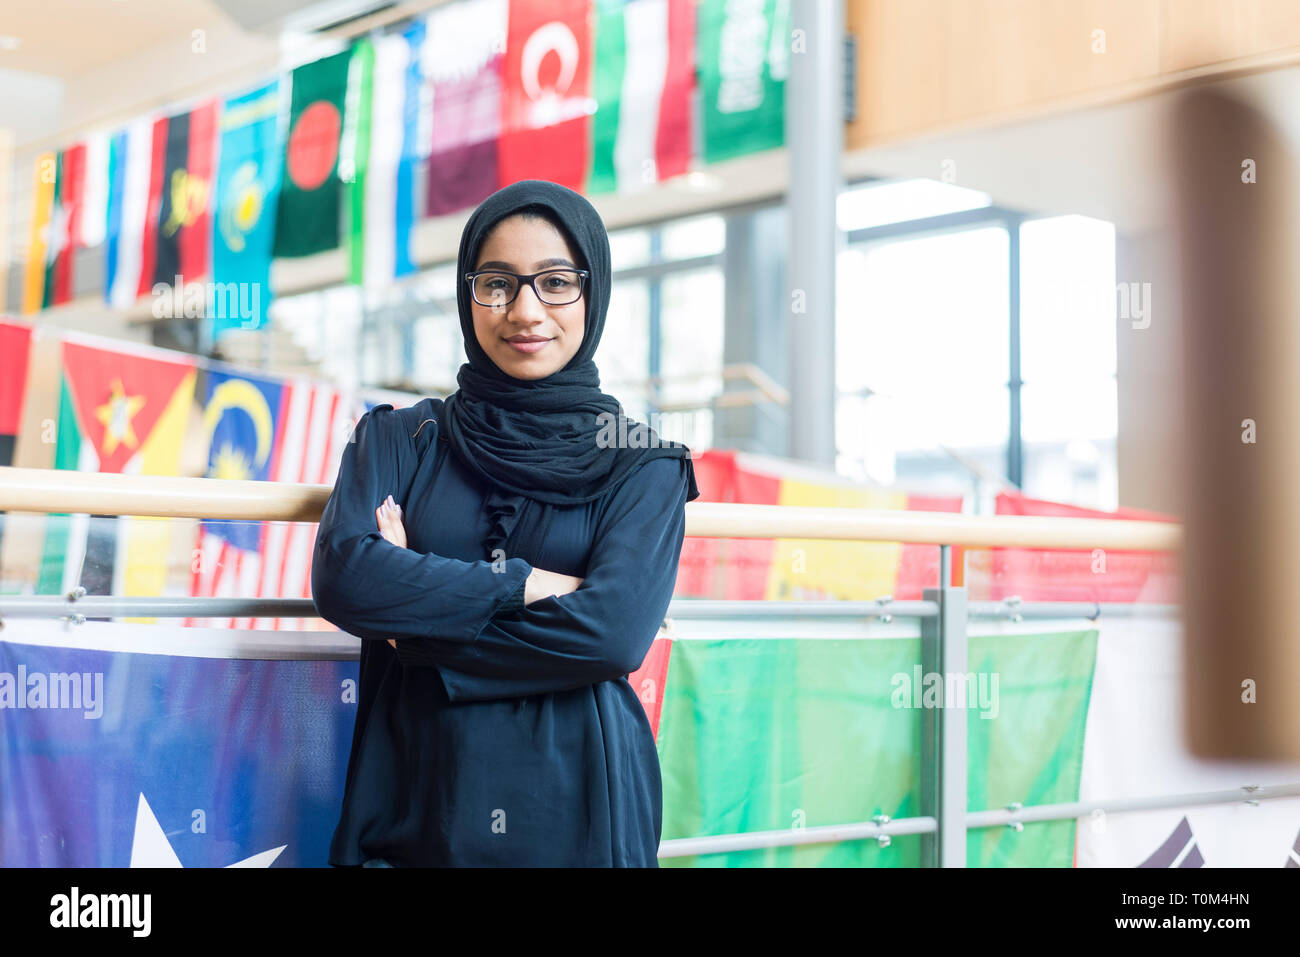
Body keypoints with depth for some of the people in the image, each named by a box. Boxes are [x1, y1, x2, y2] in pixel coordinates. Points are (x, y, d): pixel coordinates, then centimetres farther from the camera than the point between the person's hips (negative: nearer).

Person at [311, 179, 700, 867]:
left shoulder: (641, 464, 0)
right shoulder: (400, 439, 5)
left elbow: (615, 632, -15)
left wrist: (417, 616, -12)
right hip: (413, 802, 1)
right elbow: (342, 576, -12)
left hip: (578, 810, -1)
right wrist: (524, 584, -15)